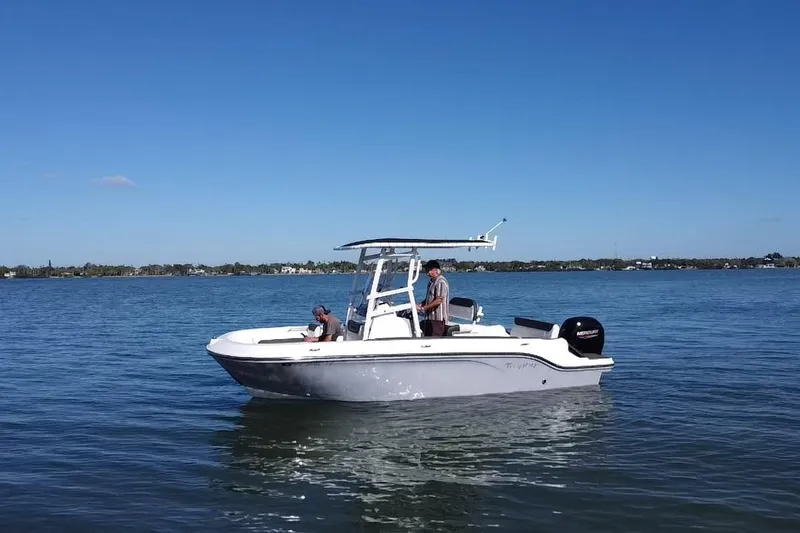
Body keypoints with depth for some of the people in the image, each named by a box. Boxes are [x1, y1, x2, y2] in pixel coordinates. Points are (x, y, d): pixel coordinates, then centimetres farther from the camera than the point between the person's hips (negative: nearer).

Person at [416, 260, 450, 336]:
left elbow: (438, 300, -24)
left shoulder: (441, 282, -16)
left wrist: (423, 308, -21)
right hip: (431, 318, 10)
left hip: (438, 319, -10)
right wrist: (420, 305, 7)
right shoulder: (432, 282, 17)